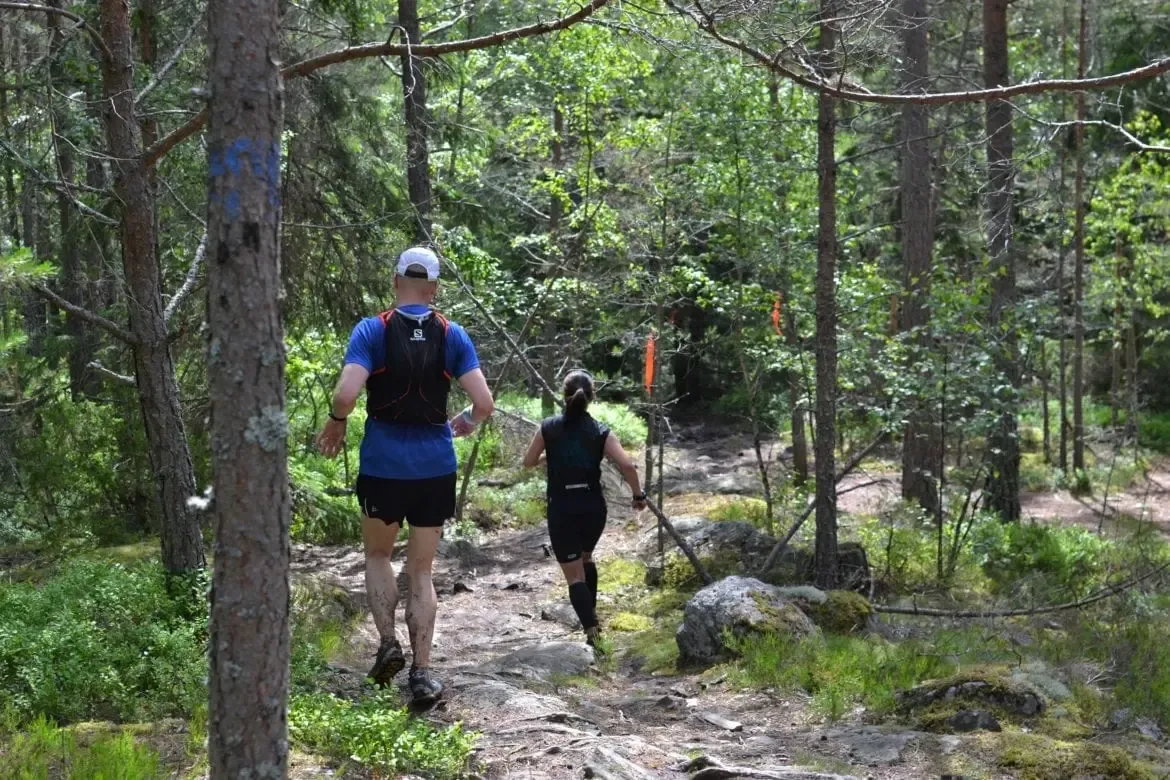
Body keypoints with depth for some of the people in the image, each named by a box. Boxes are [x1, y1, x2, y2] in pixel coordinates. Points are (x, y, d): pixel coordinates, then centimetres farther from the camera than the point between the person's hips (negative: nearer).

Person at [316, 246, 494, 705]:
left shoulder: (372, 330, -6)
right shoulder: (452, 336, 0)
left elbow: (345, 395, -18)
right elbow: (484, 403, -6)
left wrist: (336, 424, 2)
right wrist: (463, 425, 15)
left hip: (383, 464, -1)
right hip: (435, 466, 1)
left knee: (378, 555, 21)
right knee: (421, 570, 10)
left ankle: (388, 643, 5)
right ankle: (422, 672, 5)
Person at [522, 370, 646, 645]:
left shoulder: (549, 428, -3)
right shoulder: (600, 432, -3)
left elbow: (528, 462, 7)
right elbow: (627, 465, -12)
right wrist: (638, 494, 1)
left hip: (561, 510, -2)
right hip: (593, 507, 2)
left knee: (573, 574, 1)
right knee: (585, 557, 30)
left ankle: (592, 631, -12)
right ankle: (591, 614, 38)